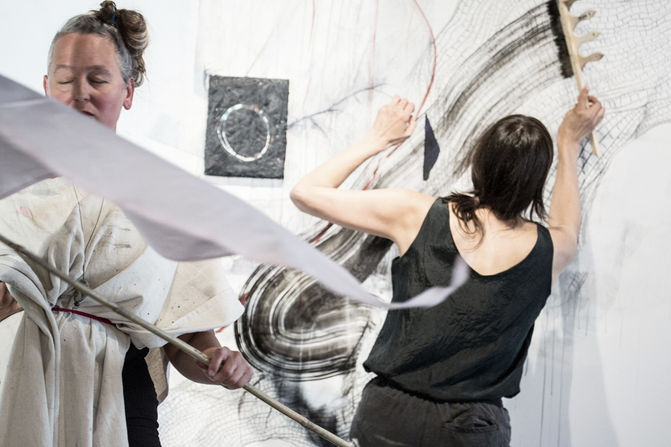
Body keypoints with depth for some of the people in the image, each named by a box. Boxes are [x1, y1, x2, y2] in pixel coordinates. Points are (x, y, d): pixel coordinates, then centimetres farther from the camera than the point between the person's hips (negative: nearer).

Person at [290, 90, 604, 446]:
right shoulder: (547, 252, -6)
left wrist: (378, 138, 8)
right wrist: (569, 142, 31)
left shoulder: (417, 216, -12)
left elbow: (305, 192, -2)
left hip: (389, 416, -1)